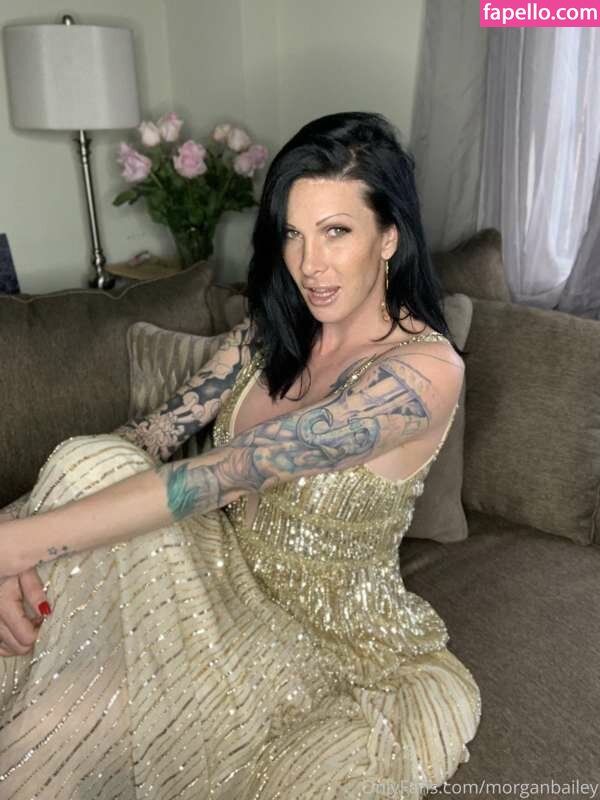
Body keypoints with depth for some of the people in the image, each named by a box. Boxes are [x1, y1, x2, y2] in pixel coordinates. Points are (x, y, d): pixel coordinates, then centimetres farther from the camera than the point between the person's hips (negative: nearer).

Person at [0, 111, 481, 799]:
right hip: (231, 579, 6)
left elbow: (224, 474, -31)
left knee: (60, 724, -25)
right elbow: (153, 432, -7)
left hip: (333, 633, -5)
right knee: (88, 462, -21)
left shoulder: (425, 368, -24)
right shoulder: (272, 329, -1)